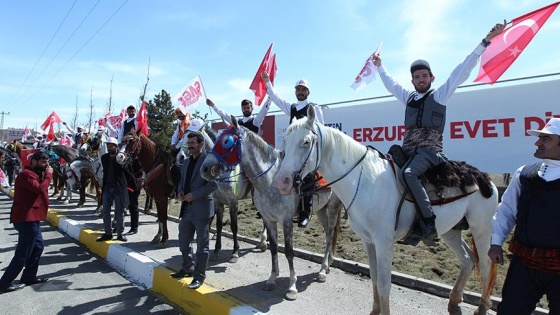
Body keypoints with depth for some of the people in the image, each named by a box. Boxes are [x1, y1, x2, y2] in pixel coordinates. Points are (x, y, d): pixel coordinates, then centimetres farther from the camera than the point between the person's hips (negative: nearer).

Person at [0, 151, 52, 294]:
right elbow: (40, 189, -26)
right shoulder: (26, 174, -14)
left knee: (38, 246, 17)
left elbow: (41, 189, 15)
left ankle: (29, 276, 26)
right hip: (27, 219, -11)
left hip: (31, 218, 11)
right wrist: (48, 175, -17)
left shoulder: (35, 174, 19)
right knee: (23, 253, -5)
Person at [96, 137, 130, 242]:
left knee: (119, 212, 3)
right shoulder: (104, 157, 6)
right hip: (107, 187, 5)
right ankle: (108, 233, 19)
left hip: (118, 187, -5)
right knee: (105, 212, 8)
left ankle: (120, 234, 12)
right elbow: (105, 171, 14)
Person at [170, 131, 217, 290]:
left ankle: (199, 276, 15)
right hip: (187, 208, 8)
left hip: (202, 208, -8)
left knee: (202, 244, 4)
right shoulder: (186, 162, 14)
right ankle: (188, 268, 38)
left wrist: (194, 195, -21)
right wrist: (180, 191, 0)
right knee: (183, 242, 19)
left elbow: (213, 183, -19)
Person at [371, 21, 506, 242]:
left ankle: (429, 222, -28)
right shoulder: (408, 97, 20)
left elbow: (463, 70, -1)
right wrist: (379, 66, 42)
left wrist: (486, 41, -5)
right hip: (408, 149, 7)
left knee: (407, 173, -33)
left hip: (430, 150, -7)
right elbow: (391, 84, 34)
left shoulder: (440, 95, 6)